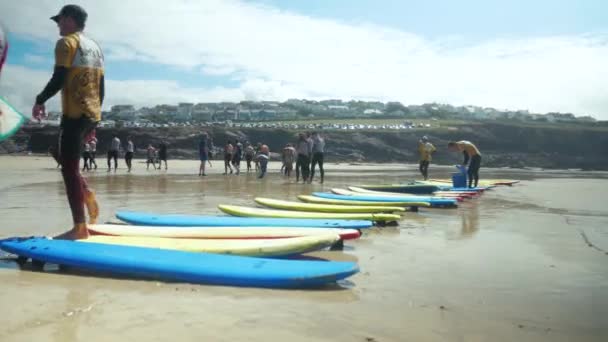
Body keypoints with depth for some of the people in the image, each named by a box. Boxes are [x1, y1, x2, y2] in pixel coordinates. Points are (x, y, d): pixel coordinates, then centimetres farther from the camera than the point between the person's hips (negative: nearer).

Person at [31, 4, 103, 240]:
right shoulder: (95, 47, 20)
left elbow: (59, 79, -15)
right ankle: (88, 195, 2)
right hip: (93, 114, 8)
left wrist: (40, 101, -3)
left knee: (69, 167, -5)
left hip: (74, 114, -8)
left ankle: (80, 227, -7)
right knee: (69, 163, 22)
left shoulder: (67, 42, -3)